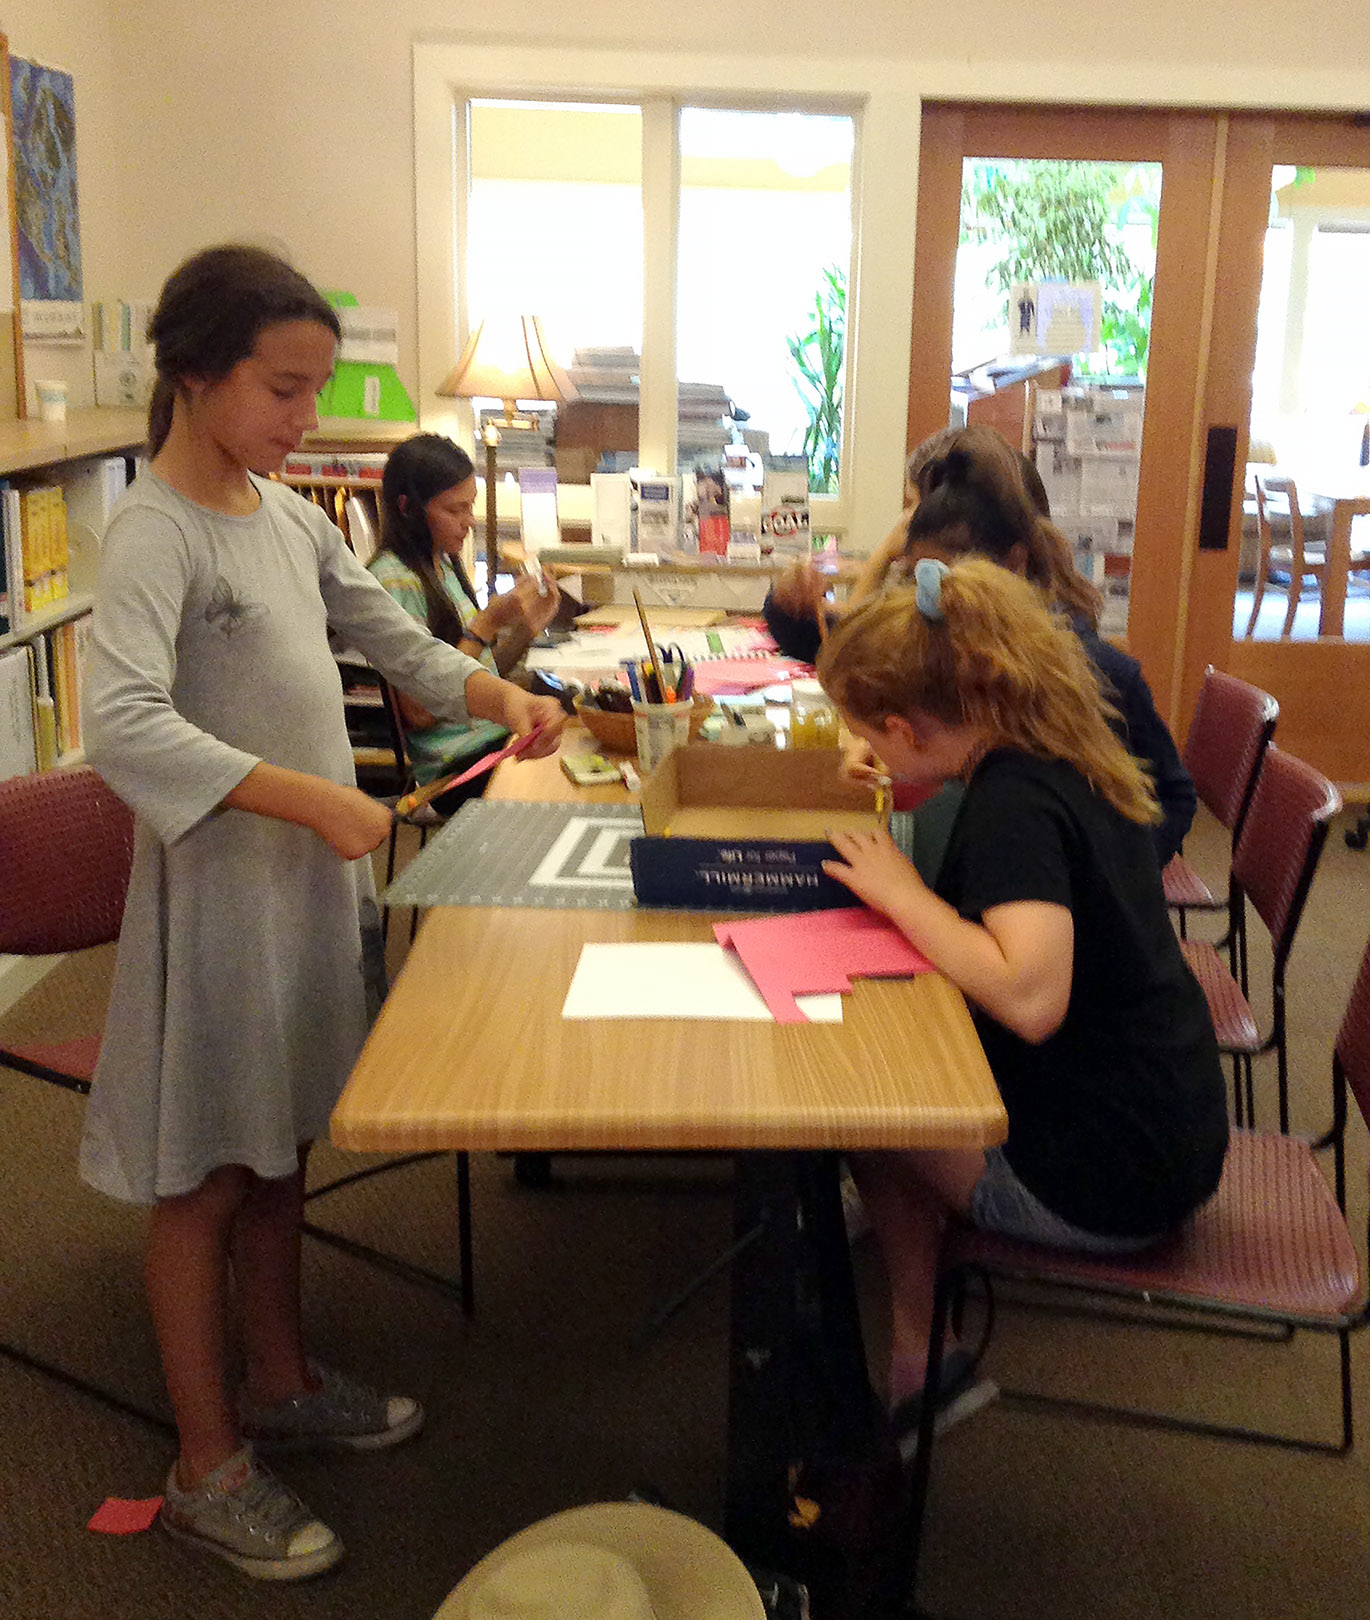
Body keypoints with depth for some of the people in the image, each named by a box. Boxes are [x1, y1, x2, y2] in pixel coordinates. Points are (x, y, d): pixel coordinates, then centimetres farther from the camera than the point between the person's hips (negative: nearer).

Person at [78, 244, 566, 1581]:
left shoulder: (288, 514, 7)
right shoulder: (153, 534, -18)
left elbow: (389, 638, 17)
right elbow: (125, 728, -31)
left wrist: (499, 695, 1)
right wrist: (310, 799, -36)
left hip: (311, 874, 8)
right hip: (219, 887, -7)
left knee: (279, 1147, 20)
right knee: (204, 1176, 6)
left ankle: (277, 1381, 40)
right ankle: (208, 1467, 23)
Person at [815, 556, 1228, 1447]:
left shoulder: (1014, 799, -23)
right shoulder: (1065, 761, 3)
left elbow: (1031, 996, -36)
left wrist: (901, 891, -24)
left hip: (1107, 1181, -9)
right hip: (1170, 1131, 9)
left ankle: (918, 1361, 18)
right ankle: (926, 1358, 20)